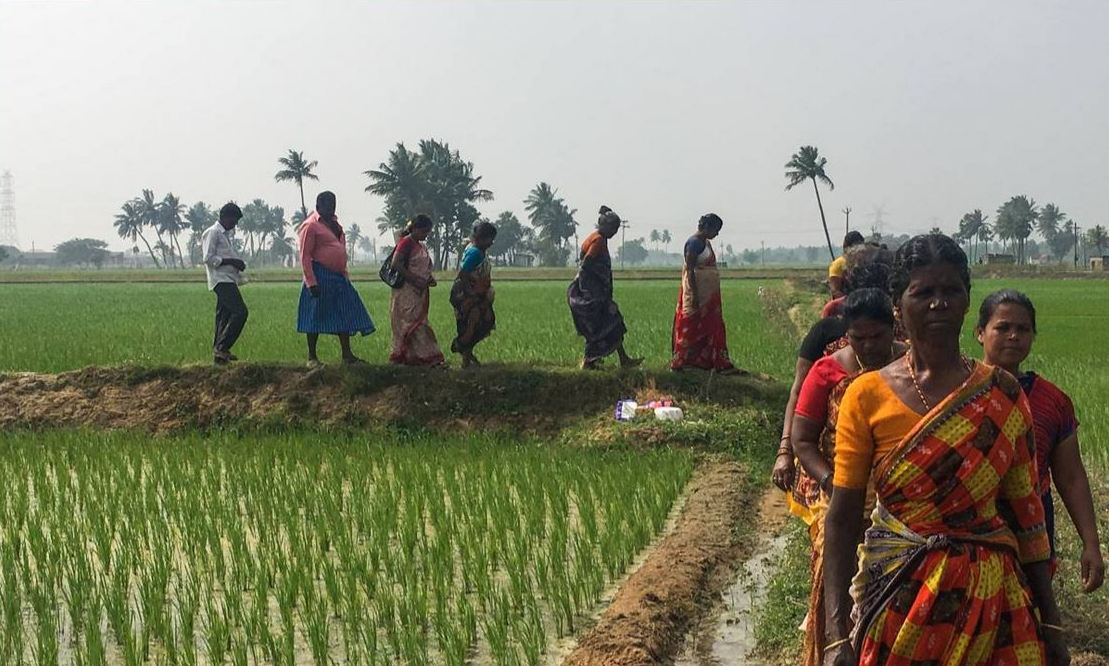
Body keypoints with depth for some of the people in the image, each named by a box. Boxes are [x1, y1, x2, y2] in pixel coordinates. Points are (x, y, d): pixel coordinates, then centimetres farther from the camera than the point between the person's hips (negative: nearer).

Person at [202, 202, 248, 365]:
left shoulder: (226, 234, 23)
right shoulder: (212, 233, -7)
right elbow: (208, 258, -15)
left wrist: (238, 263, 10)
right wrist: (231, 261, -16)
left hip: (228, 280, 10)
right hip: (221, 280, -10)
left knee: (224, 315, 8)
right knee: (240, 311, -18)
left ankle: (219, 351, 9)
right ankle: (221, 348, -16)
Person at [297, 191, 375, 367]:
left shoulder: (334, 223, 17)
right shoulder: (311, 225, -9)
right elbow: (305, 256, -13)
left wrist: (344, 273, 18)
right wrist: (311, 282, -19)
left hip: (339, 276, 8)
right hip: (320, 276, -8)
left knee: (345, 315, 7)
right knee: (316, 315, -1)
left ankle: (347, 355, 12)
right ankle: (312, 357, 7)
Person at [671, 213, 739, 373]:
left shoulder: (706, 243, 15)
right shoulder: (694, 243, -15)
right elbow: (689, 270, -19)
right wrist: (694, 295, -23)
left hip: (709, 295, 10)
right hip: (698, 292, -10)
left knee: (714, 329, 8)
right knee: (692, 328, -3)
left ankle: (721, 364, 10)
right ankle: (678, 363, 5)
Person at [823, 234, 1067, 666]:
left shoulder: (1000, 394, 0)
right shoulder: (867, 396, -5)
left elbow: (1025, 508, 4)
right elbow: (842, 518, -6)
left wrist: (1049, 623, 4)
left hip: (990, 597, 1)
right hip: (898, 593, -1)